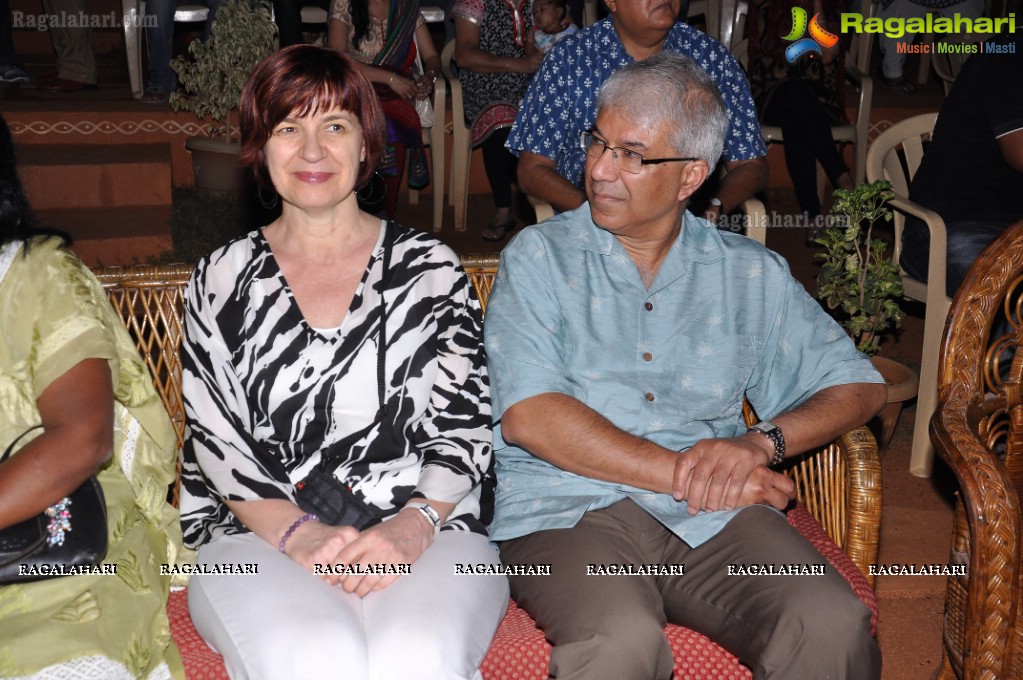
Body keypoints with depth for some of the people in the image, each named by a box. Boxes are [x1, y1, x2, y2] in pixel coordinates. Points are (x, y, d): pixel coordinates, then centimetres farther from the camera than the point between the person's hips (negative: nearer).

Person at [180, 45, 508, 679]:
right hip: (260, 537, 1)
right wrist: (298, 532, -12)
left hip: (427, 529, 0)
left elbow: (465, 425, 4)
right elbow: (214, 438, 5)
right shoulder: (222, 280, 13)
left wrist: (413, 526, -14)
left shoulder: (430, 267, 11)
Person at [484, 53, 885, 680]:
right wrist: (687, 474, -10)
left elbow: (858, 385, 13)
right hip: (567, 509, -2)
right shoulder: (540, 256, 7)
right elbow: (528, 416, -6)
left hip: (714, 515, 3)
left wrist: (762, 442, -7)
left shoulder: (749, 272, 15)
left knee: (834, 628, -25)